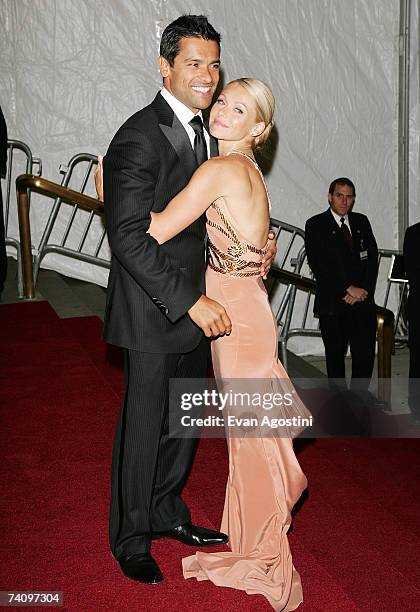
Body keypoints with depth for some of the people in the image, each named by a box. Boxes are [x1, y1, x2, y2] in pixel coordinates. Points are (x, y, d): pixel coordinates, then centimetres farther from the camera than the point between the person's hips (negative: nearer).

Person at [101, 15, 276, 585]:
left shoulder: (205, 132, 9)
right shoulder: (139, 137, -18)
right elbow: (128, 238, -23)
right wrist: (190, 302, -25)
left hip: (196, 306, 8)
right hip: (153, 309, -8)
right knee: (144, 426, 6)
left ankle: (167, 511, 40)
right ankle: (131, 538, 27)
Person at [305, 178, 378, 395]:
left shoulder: (362, 222, 13)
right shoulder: (316, 225, -1)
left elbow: (372, 258, 9)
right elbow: (318, 265, -10)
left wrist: (364, 290, -6)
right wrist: (348, 289, -12)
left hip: (363, 303, 3)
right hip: (333, 303, -3)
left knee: (365, 355, -1)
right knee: (335, 356, 7)